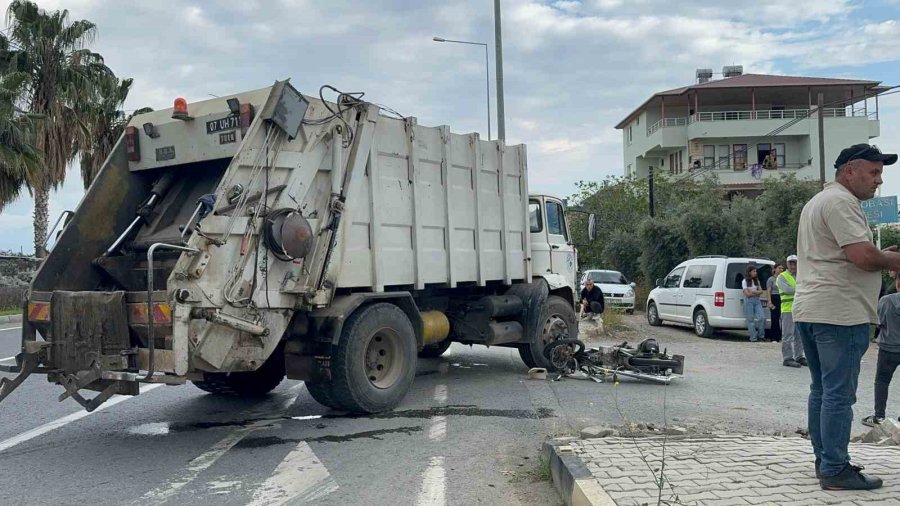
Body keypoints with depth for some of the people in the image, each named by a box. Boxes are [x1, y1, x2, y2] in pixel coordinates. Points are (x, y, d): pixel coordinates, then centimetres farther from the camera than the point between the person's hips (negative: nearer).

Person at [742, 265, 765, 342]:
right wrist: (756, 293, -1)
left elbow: (761, 291, 8)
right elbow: (747, 294, -9)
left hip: (757, 301, 5)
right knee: (750, 320, -5)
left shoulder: (757, 281, 16)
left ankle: (761, 335, 1)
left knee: (762, 318, -8)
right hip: (749, 301, -5)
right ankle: (753, 338, -2)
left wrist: (753, 292, -9)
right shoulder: (745, 281, -1)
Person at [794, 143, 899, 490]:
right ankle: (835, 471, -2)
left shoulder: (818, 201, 22)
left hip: (809, 310, 10)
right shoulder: (841, 202, -11)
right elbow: (863, 255, -20)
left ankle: (825, 461, 22)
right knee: (839, 394, -6)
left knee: (822, 391, 14)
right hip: (838, 312, -10)